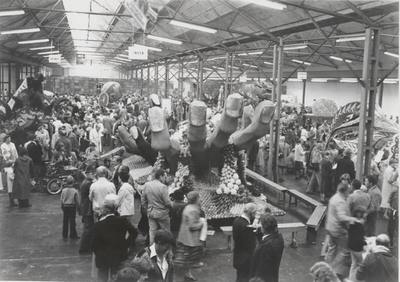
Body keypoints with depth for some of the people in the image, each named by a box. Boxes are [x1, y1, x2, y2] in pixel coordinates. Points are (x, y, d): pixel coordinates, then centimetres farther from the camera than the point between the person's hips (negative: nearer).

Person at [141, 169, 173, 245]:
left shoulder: (146, 185, -2)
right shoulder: (163, 187, -19)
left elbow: (143, 200, 6)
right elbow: (167, 202, -17)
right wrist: (173, 206, 2)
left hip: (151, 213, 5)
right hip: (162, 213, -5)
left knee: (152, 233, 12)